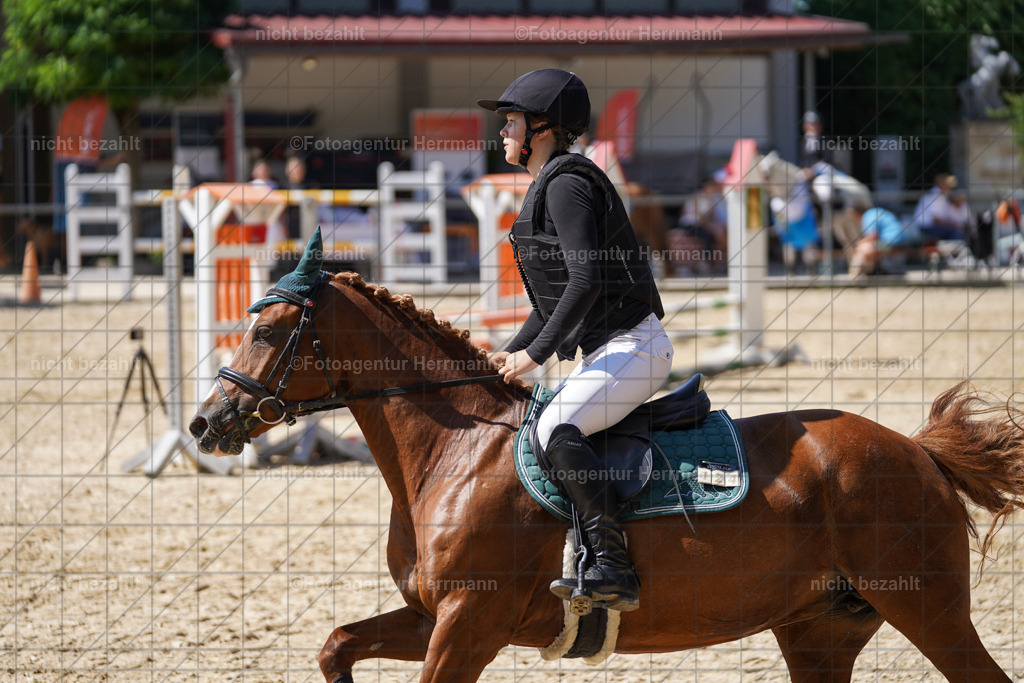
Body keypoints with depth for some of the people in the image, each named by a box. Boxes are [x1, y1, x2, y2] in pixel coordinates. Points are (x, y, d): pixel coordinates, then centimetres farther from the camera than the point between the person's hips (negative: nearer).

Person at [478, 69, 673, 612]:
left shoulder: (567, 185, -12)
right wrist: (513, 352, 18)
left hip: (632, 345, -11)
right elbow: (557, 296, 26)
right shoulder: (545, 189, 20)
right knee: (542, 430, 17)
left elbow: (585, 281, -22)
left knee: (556, 430, -27)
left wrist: (536, 352, -18)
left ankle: (614, 569, -32)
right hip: (610, 352, 11)